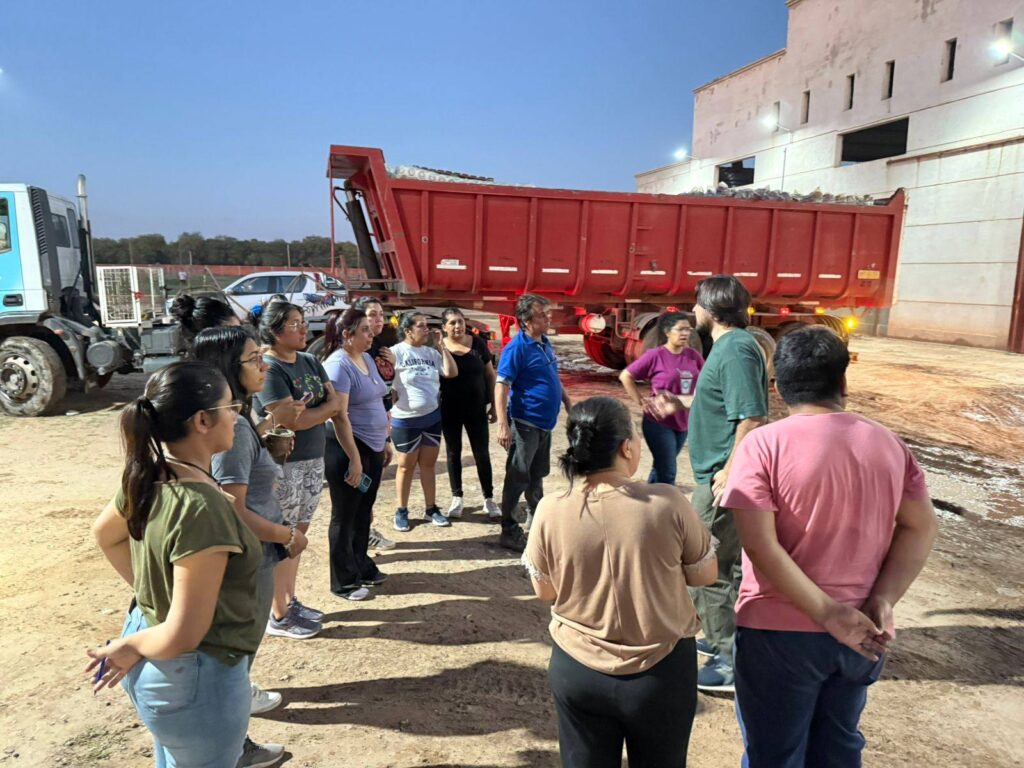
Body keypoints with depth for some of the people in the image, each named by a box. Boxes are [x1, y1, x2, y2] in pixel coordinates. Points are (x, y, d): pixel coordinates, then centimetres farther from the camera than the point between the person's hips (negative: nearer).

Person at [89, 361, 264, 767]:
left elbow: (104, 533, 14)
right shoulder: (203, 508, -34)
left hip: (152, 647, 8)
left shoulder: (149, 477, -8)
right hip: (194, 678, -8)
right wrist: (127, 649, -11)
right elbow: (184, 637, -30)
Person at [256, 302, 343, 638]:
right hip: (283, 465, -7)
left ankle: (291, 602, 31)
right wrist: (323, 408, -8)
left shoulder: (310, 362, 8)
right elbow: (291, 420, -23)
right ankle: (279, 617, 17)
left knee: (298, 535, 17)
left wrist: (308, 409, -13)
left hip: (313, 460, 8)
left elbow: (336, 403, 5)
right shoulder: (268, 368, -16)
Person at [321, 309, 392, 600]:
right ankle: (344, 581, 19)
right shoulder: (338, 365, -17)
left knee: (364, 511, 19)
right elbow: (339, 415, -22)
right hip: (347, 448, -8)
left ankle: (362, 566, 35)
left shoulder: (367, 359, 9)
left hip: (373, 447, 8)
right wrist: (354, 459, -22)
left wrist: (385, 442, 17)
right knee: (345, 516, 5)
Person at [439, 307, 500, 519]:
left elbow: (490, 375, 4)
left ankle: (489, 499, 18)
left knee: (482, 453, 6)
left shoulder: (477, 343, -2)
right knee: (453, 452, 12)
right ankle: (457, 498, 25)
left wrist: (493, 405, 2)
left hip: (476, 409, 1)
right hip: (449, 411, 0)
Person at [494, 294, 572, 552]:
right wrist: (503, 426, -28)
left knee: (537, 474, 20)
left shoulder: (545, 343, 8)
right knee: (517, 477, 1)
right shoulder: (516, 348, -18)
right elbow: (501, 386, -22)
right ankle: (509, 531, 12)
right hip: (525, 424, -8)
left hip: (544, 422, 8)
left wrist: (567, 401, 20)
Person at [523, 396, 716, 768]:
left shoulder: (550, 511, -15)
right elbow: (704, 574, -4)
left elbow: (544, 590, -1)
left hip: (577, 669, 1)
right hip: (662, 670, 0)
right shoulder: (667, 503, -20)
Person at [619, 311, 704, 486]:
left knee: (662, 467, 19)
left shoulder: (693, 355, 1)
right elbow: (625, 376, -9)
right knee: (667, 472, -3)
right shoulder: (655, 355, -14)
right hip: (659, 422, -6)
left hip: (683, 422, 6)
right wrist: (641, 401, -11)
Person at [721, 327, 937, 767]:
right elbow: (920, 528, 0)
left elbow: (760, 547, -22)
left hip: (781, 632, -5)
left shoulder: (764, 445, -15)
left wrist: (828, 613, -17)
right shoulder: (888, 443, 1)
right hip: (860, 634, 5)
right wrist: (883, 601, -7)